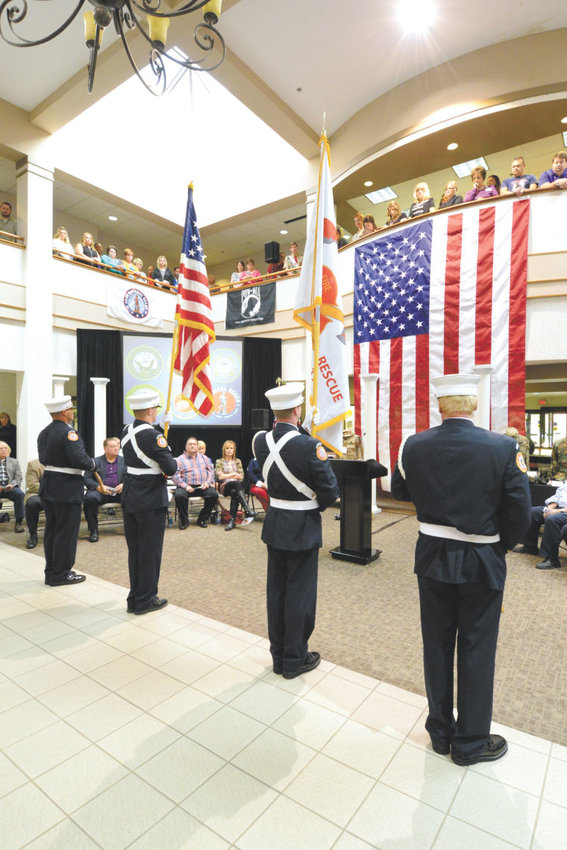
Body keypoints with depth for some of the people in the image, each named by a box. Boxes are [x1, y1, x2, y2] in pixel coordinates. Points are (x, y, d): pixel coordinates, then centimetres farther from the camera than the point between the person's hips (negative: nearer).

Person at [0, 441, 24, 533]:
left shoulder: (14, 462, 21)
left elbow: (18, 478, 11)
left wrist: (12, 485, -11)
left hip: (10, 487, 0)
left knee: (19, 493, -33)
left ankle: (18, 522, -27)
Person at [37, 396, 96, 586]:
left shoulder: (44, 432, 9)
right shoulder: (68, 432, -18)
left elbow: (43, 459, 12)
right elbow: (79, 459, -25)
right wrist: (92, 463, -7)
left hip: (48, 487, 9)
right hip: (66, 489, -9)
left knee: (51, 530, 16)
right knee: (67, 531, 2)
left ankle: (51, 571, 27)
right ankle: (61, 574, 11)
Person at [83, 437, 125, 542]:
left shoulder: (124, 461, 16)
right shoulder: (95, 461, 13)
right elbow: (87, 479, 5)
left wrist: (124, 485, -11)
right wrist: (98, 486, -14)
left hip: (119, 491, 1)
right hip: (100, 491, 0)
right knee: (89, 498, -33)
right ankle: (93, 530, -16)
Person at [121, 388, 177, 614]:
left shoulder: (127, 431, 5)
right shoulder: (153, 436, -20)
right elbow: (171, 469, -19)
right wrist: (171, 460, 1)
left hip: (129, 499, 8)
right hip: (151, 502, -8)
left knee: (134, 550, 17)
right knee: (150, 551, 6)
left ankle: (135, 598, 29)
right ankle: (145, 600, 19)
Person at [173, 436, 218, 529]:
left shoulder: (204, 458, 21)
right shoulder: (180, 459, 10)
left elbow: (211, 471, 16)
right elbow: (176, 476, 0)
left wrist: (207, 482, -4)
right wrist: (185, 486, -14)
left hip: (203, 486, 2)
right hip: (187, 486, -2)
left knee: (213, 494, -27)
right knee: (179, 495, -34)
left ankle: (202, 519, -8)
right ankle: (184, 521, -10)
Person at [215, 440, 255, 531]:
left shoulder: (237, 461, 21)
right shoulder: (219, 461, 14)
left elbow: (241, 476, 9)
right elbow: (219, 476, 0)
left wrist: (227, 475, -3)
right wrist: (233, 474, -2)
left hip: (237, 485, 2)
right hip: (225, 486, -2)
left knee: (234, 492, -38)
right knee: (237, 483, -38)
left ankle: (232, 520, -42)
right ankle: (248, 511, -49)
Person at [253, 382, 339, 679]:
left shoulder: (260, 441, -5)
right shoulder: (309, 446, -22)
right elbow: (330, 491, -16)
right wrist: (317, 505, 4)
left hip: (274, 524, 6)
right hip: (302, 529, -6)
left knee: (276, 590, 17)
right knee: (300, 594, 9)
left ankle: (278, 655, 34)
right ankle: (294, 660, 26)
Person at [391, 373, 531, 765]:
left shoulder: (414, 446, -11)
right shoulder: (503, 447, -16)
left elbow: (400, 490, 6)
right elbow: (520, 513, -11)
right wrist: (502, 545, 6)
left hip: (433, 557, 2)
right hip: (482, 561, -2)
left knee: (437, 645, 18)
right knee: (477, 651, 15)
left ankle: (441, 730, 37)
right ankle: (471, 742, 33)